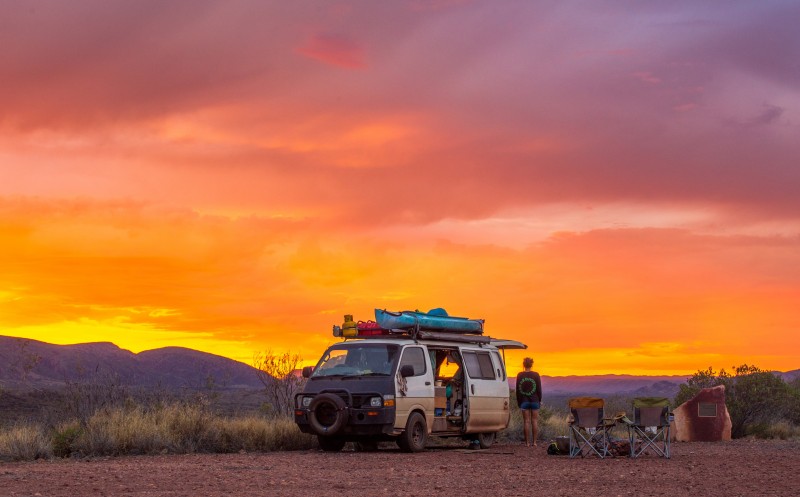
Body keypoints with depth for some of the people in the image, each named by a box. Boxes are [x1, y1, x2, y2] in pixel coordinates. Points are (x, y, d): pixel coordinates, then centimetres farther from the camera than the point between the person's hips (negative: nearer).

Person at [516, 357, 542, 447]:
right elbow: (539, 389, -2)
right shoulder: (536, 375, -4)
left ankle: (527, 442, 1)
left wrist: (519, 401, 10)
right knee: (534, 421, 5)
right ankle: (534, 442, 2)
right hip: (534, 400, 0)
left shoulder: (520, 375, -2)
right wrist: (539, 400, 8)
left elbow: (518, 390, 1)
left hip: (524, 401, 0)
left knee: (526, 421, 2)